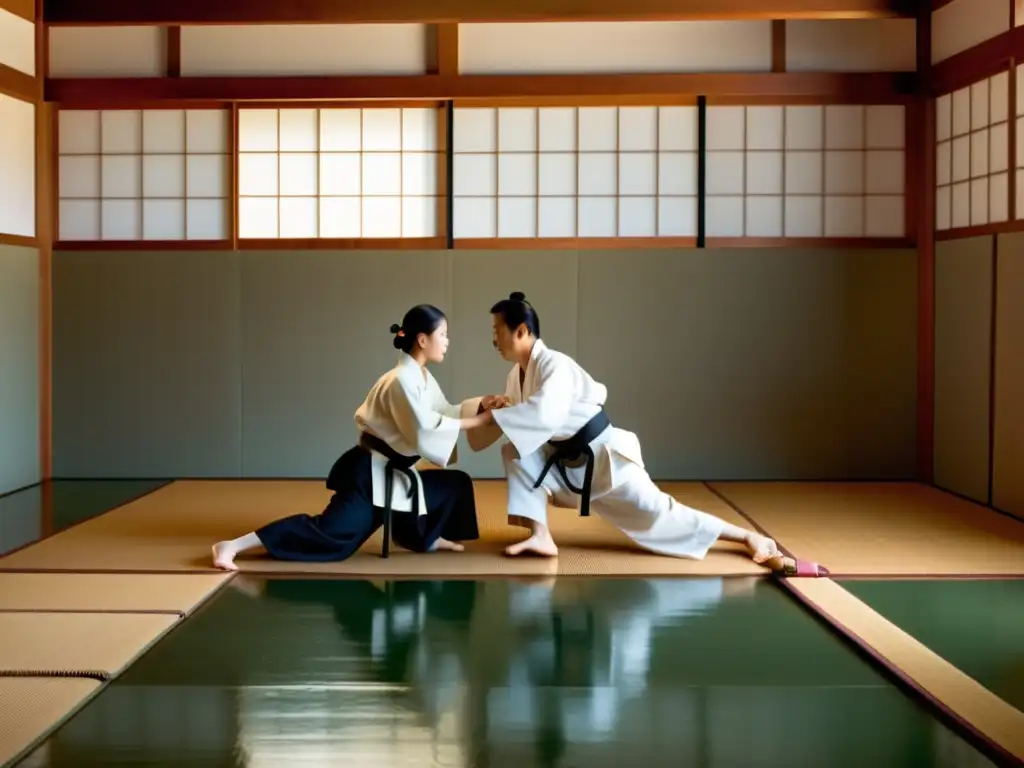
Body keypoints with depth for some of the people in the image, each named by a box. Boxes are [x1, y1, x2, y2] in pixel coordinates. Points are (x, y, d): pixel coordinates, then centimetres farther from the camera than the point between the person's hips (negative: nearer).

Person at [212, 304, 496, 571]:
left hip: (393, 472, 9)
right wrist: (477, 421, -21)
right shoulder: (403, 380, -21)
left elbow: (442, 413, 13)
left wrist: (481, 406, -1)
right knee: (329, 532, -19)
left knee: (456, 484, 14)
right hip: (370, 474, -9)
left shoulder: (421, 376, 9)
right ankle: (233, 546, -22)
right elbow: (424, 431, -26)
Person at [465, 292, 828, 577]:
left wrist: (495, 416, -32)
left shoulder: (555, 366, -24)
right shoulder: (517, 374, 4)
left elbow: (544, 416, -41)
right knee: (517, 455, -6)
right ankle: (541, 537, -10)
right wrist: (502, 405, -11)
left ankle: (753, 539, 3)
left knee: (659, 515, -7)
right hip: (568, 461, 8)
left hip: (605, 458, -8)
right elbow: (530, 421, 9)